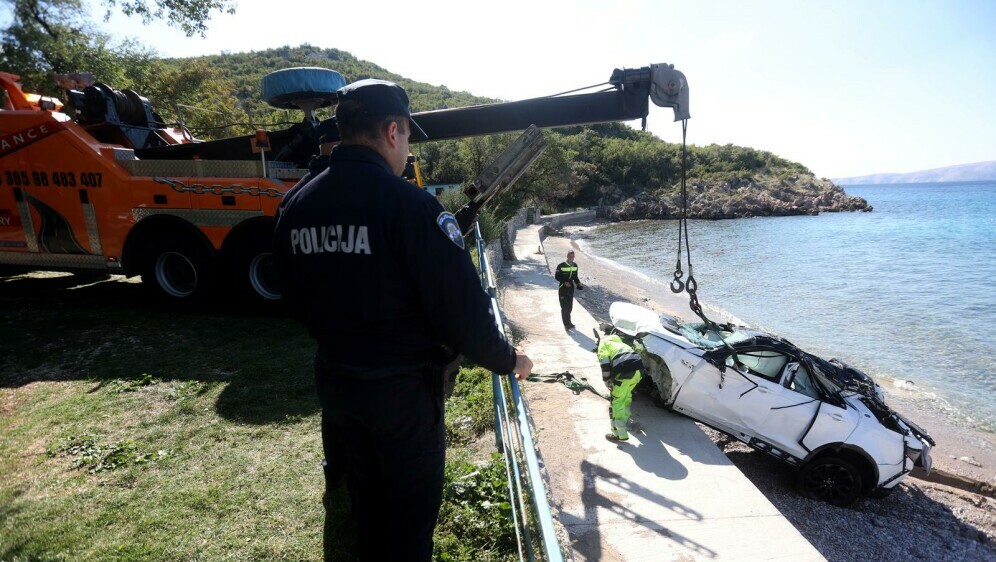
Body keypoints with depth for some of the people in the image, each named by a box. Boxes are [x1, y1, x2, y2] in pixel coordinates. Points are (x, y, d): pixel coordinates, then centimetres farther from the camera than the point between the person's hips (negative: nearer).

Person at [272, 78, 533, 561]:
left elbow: (296, 303, 9)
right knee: (412, 503, 16)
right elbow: (460, 305, -23)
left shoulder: (296, 206, -1)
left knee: (365, 490, 27)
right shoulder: (408, 204, -23)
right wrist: (507, 359, -6)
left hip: (333, 381, 7)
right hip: (401, 387, -6)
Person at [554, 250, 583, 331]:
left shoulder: (575, 266, 4)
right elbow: (556, 276, -7)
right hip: (563, 288, -5)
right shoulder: (561, 265, -13)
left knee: (570, 307, 13)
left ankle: (567, 322, 30)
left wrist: (578, 283, -4)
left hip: (571, 288, 5)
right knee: (564, 307, -6)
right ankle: (567, 325, -4)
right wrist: (564, 282, -19)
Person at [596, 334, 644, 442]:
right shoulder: (619, 343, 39)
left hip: (625, 371, -7)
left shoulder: (603, 345, 19)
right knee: (626, 395, 31)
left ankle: (619, 434, -1)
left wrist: (608, 383, 6)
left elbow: (605, 366, 2)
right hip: (639, 369, 7)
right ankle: (625, 417, 48)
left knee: (617, 401, 0)